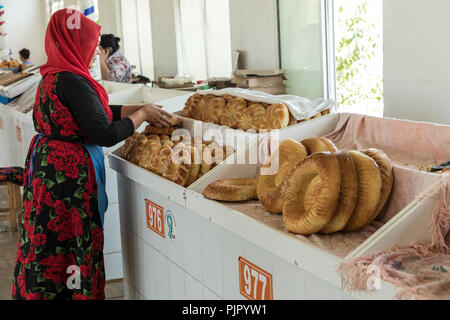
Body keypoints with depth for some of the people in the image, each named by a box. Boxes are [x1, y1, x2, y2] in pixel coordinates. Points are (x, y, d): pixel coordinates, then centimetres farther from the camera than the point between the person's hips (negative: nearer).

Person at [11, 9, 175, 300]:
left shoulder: (53, 76, 11)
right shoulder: (73, 81, -20)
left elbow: (100, 111, 15)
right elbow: (106, 134, -21)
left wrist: (142, 110, 9)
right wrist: (142, 114, -7)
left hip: (46, 164, 9)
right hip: (69, 174, -9)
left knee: (47, 248, 15)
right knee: (69, 247, 1)